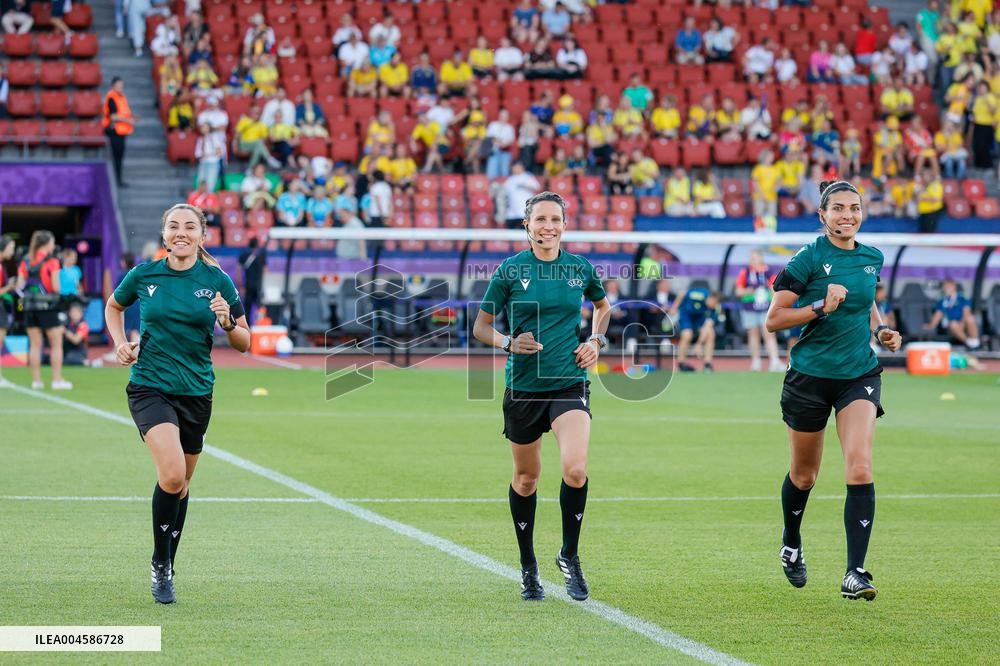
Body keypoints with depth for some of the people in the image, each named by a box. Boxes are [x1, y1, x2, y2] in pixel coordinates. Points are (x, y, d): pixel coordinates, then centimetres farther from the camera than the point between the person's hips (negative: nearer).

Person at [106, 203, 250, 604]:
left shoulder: (218, 281, -1)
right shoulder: (143, 276, -1)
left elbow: (243, 343, 5)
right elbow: (113, 306, 21)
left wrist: (228, 322, -16)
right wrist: (121, 343, 4)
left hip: (196, 392, 2)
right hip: (149, 387, -2)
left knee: (181, 484, 12)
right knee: (172, 475, -22)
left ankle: (166, 570, 31)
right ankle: (159, 564, -5)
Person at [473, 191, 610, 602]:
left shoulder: (580, 268, 2)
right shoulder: (510, 270, -3)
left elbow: (602, 306, 24)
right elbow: (481, 326, 4)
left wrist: (596, 342, 7)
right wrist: (509, 343, -15)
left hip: (570, 383, 0)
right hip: (523, 385, 0)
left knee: (575, 469, -20)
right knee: (526, 478, 10)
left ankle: (569, 556, 1)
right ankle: (528, 567, 28)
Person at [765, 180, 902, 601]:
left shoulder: (872, 258, 5)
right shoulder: (808, 259, -10)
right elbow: (773, 320, -12)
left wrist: (880, 330, 7)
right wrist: (821, 306, -23)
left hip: (859, 374, 3)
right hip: (809, 376, -3)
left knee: (859, 468, -16)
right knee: (804, 474, 13)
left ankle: (855, 574, -16)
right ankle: (791, 544, 44)